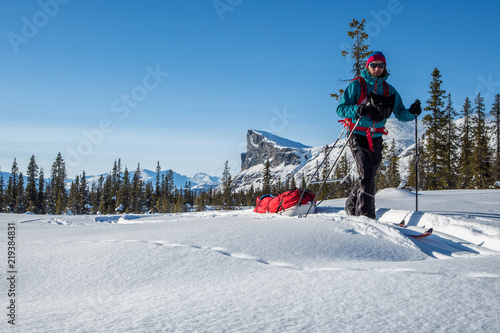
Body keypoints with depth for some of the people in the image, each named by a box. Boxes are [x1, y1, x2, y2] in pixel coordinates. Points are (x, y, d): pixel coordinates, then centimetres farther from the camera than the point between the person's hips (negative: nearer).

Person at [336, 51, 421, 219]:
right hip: (358, 136, -5)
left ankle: (351, 206, 30)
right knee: (367, 172, -20)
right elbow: (341, 108, -7)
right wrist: (358, 109, -26)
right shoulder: (356, 85, -1)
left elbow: (400, 113, 10)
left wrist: (412, 112, -12)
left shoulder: (389, 90, 11)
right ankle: (365, 214, -21)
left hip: (376, 138, 5)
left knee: (369, 176, 9)